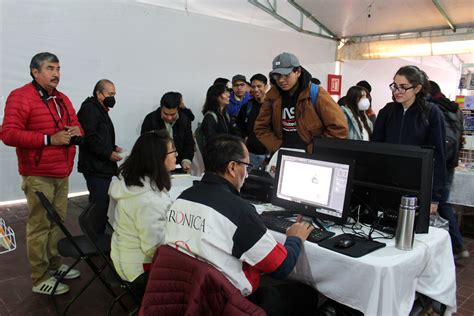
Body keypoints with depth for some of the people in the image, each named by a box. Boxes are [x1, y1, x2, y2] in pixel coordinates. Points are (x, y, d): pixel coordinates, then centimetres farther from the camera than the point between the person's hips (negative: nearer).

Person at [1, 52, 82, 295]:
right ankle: (40, 279, 7)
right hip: (38, 175, -7)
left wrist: (76, 132, 0)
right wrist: (49, 139, -21)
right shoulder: (20, 97, -8)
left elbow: (76, 126, 26)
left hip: (62, 174, 7)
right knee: (39, 226, -3)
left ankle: (54, 265, 27)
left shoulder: (62, 99, 17)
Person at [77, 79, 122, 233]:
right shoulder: (89, 109, -10)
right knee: (100, 206, -10)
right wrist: (108, 154, -16)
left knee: (101, 205, 14)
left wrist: (113, 147, 12)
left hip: (103, 168, 10)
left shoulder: (101, 110, 22)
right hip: (96, 168, -10)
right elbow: (90, 138, -21)